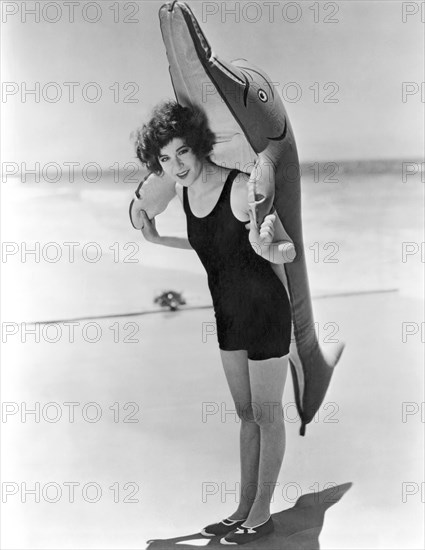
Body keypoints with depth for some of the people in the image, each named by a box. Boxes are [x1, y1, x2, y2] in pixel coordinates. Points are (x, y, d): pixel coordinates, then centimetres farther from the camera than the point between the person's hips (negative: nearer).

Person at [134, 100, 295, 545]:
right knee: (246, 414, 17)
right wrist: (158, 240, 20)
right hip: (229, 313, 8)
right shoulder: (183, 191, -2)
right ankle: (244, 508, 30)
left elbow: (288, 253, -22)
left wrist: (267, 248, -44)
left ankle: (262, 514, 21)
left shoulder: (242, 189, -24)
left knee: (267, 415, 6)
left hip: (265, 312, -8)